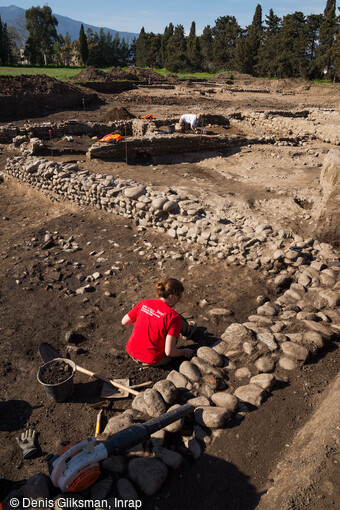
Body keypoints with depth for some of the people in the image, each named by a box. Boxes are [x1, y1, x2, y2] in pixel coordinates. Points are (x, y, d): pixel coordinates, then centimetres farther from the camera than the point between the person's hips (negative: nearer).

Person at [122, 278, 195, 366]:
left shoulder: (144, 303, -8)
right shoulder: (173, 316, -22)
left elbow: (124, 322, 5)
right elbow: (169, 352, -23)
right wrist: (184, 352, -2)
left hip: (132, 352, 5)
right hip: (153, 361, -5)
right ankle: (188, 331, 40)